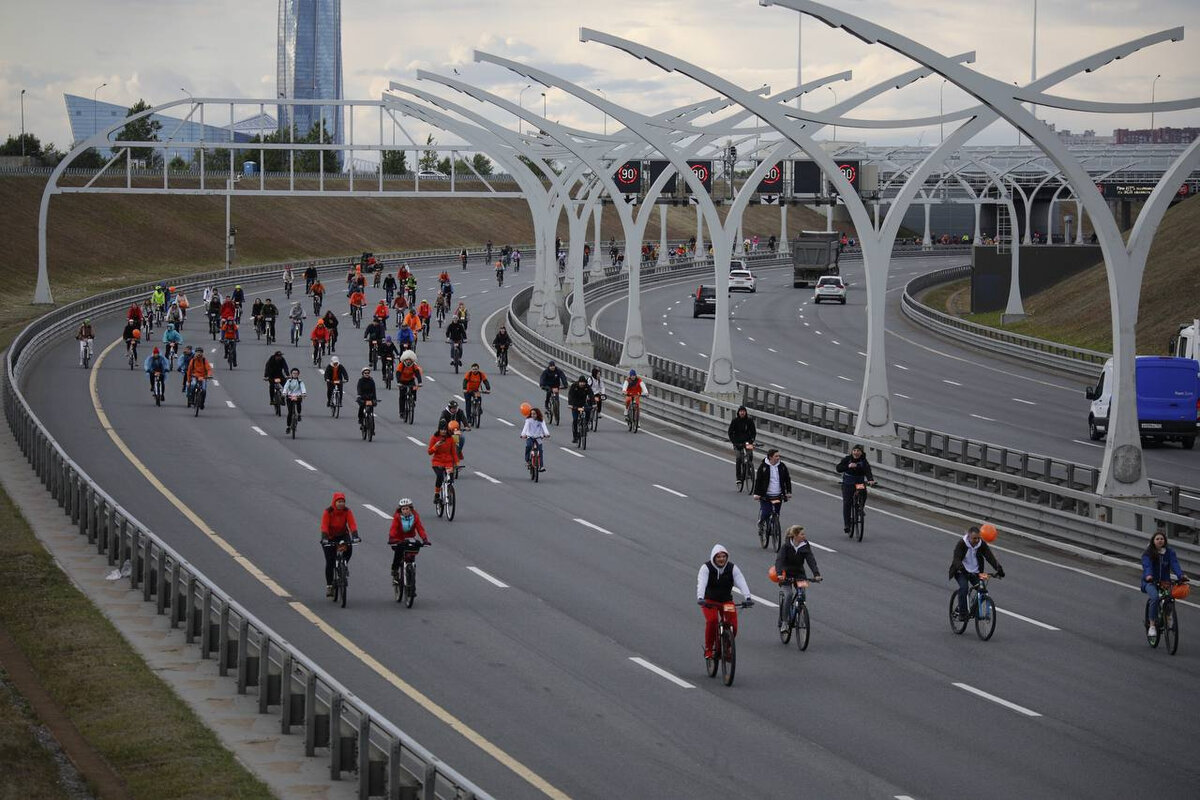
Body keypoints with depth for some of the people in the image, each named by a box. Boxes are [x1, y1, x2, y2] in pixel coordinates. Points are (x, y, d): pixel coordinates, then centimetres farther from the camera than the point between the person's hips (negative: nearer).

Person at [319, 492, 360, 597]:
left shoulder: (347, 512, -12)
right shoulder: (328, 512, -19)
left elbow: (352, 524, -21)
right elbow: (324, 526, -27)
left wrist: (355, 536, -37)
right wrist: (324, 538, -42)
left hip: (343, 535, 2)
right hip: (330, 537, -2)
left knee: (349, 549, -29)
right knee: (330, 562, -8)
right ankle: (329, 586, 1)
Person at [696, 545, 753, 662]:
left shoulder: (732, 568, -8)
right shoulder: (706, 568, -15)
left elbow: (741, 583, -20)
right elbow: (701, 583, -29)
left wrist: (747, 597, -37)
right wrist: (700, 598, -47)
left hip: (727, 600, 3)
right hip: (709, 600, -3)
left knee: (733, 625, -14)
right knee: (712, 620, -29)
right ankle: (708, 648, -12)